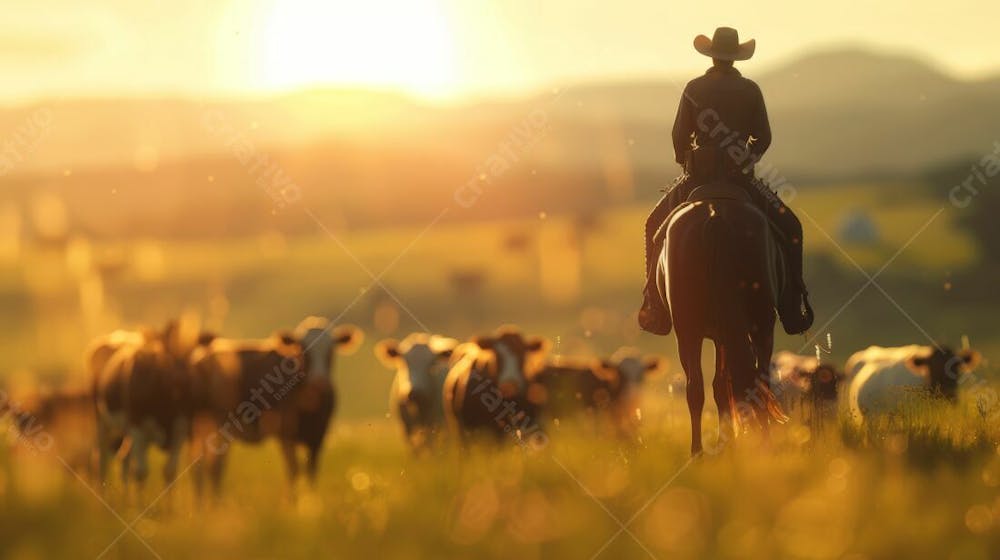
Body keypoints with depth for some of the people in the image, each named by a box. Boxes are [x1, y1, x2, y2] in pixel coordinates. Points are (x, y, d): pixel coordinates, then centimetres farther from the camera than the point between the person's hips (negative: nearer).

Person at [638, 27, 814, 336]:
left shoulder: (694, 89, -3)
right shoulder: (750, 90, -1)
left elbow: (679, 136, -5)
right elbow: (763, 138, 0)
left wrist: (684, 161, 14)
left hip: (699, 175, 0)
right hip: (742, 179, 0)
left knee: (657, 225, 18)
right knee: (788, 228, 14)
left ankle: (655, 309, 9)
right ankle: (792, 309, 5)